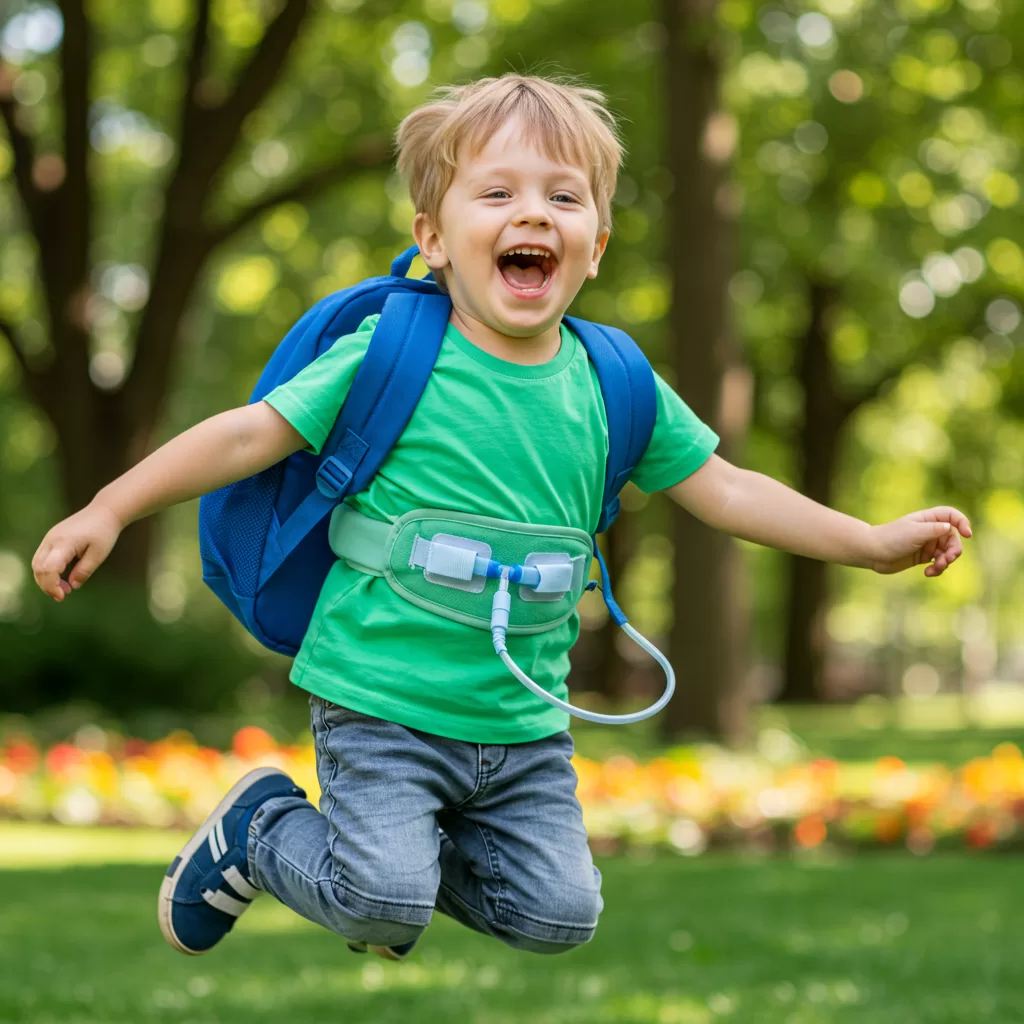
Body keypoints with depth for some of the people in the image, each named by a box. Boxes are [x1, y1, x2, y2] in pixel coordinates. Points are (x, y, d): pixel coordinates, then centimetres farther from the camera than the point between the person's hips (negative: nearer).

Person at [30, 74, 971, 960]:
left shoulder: (612, 385, 1)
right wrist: (110, 510, -10)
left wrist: (873, 542, 5)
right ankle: (256, 830, 14)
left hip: (526, 723, 5)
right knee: (385, 904, -18)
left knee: (558, 915, 2)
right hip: (381, 699, -4)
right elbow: (252, 433, -6)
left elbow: (725, 490, 8)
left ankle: (406, 852, 28)